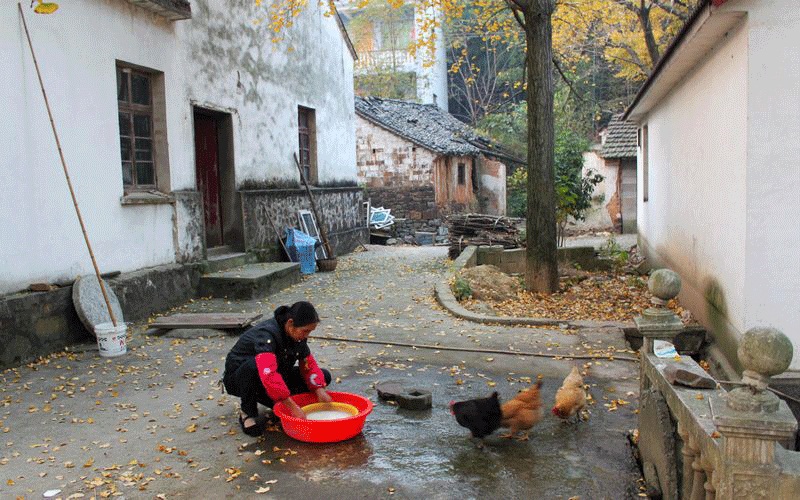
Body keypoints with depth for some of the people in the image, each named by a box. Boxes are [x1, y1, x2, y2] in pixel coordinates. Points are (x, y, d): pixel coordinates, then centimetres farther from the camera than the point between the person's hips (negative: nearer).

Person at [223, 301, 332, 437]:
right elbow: (269, 374, -46)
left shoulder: (297, 335, -9)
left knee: (324, 376, -8)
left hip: (276, 379, 7)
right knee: (253, 365, -43)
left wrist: (319, 390, -21)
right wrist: (293, 407, -48)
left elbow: (308, 364, -2)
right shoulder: (266, 334, -33)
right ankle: (248, 413, -19)